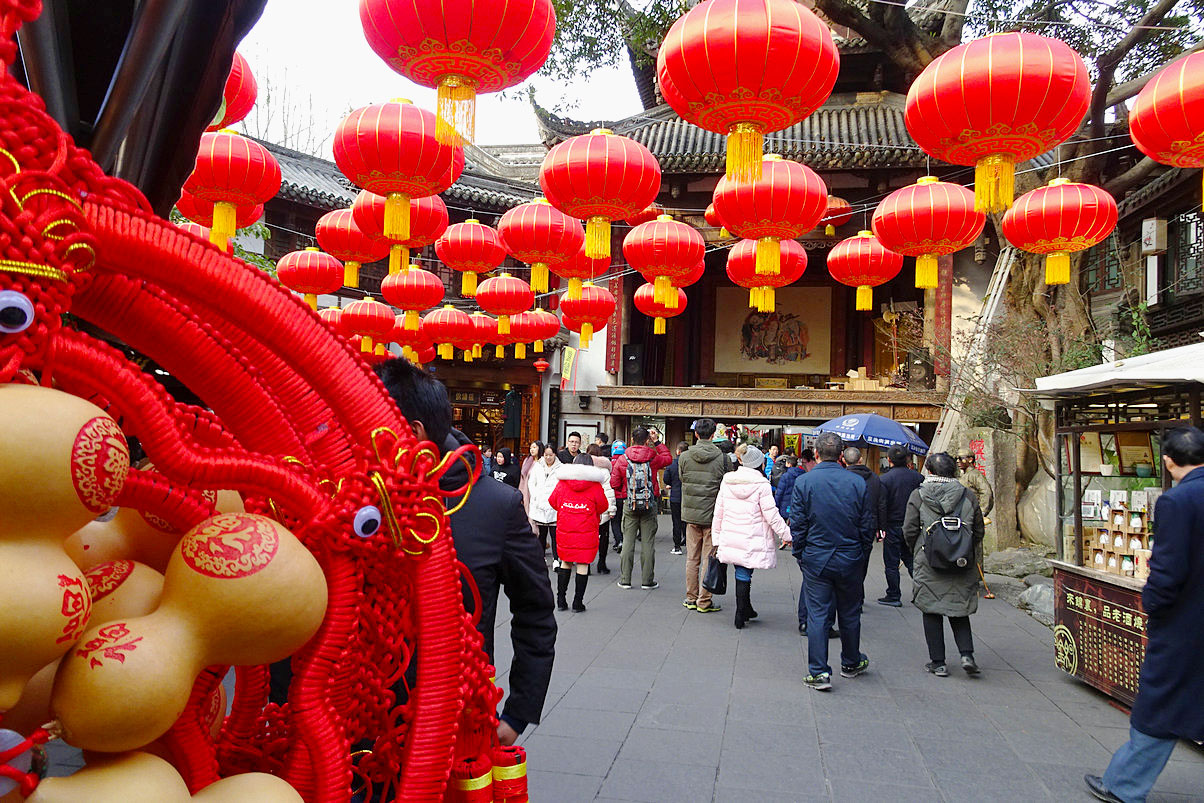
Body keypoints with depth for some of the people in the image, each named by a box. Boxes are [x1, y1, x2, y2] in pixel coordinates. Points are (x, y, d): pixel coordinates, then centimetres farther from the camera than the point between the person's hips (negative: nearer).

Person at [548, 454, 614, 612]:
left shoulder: (562, 483, -1)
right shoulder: (595, 486, -7)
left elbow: (552, 501, 10)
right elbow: (603, 507, 2)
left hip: (564, 531, 3)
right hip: (586, 532, -2)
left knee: (565, 563, 14)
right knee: (583, 566, 4)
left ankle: (561, 600, 18)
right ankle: (578, 602, 7)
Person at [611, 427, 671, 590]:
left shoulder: (622, 460, -3)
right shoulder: (653, 458, -4)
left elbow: (614, 483, 0)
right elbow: (668, 459, 16)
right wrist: (657, 443, 20)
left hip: (629, 505, 1)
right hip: (650, 505, -1)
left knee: (628, 541, 6)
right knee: (648, 542, 4)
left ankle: (625, 579, 9)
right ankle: (647, 580, 8)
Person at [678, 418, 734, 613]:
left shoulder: (684, 457, -3)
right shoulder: (722, 458, -9)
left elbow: (681, 480, 7)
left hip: (691, 514, 3)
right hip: (713, 515, -2)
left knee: (692, 558, 12)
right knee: (709, 559, 5)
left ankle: (691, 598, 20)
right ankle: (704, 602, 9)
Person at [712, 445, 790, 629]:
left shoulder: (727, 481, 4)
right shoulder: (761, 485, -11)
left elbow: (718, 513, 8)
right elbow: (772, 516, -10)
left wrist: (716, 539, 15)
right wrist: (787, 535, 1)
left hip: (730, 538, 5)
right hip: (751, 540, -4)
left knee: (742, 573, 16)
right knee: (744, 575, 2)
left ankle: (746, 609, 29)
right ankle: (740, 615, 8)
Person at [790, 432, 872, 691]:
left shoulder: (803, 482, -10)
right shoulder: (857, 482, -5)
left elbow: (797, 525, -7)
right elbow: (867, 525, 0)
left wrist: (800, 554, 5)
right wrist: (859, 551, 15)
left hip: (816, 560, -2)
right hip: (850, 560, 2)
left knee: (817, 614, 4)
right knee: (849, 613, 17)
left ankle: (819, 672, 3)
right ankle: (851, 663, 34)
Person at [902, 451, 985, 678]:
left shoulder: (918, 495, -6)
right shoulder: (968, 496, 1)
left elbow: (909, 531, -6)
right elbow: (978, 532, 5)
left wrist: (917, 553, 12)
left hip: (929, 565, -2)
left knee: (932, 612, 8)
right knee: (959, 610, 17)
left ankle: (937, 662, 10)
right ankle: (966, 654, 2)